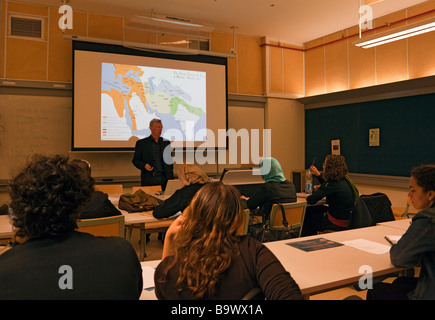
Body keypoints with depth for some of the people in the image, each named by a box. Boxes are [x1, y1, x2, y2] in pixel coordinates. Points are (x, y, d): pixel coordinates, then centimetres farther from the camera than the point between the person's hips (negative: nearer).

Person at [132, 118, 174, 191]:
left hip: (164, 179, 2)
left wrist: (171, 178, 9)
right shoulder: (141, 143, 4)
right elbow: (135, 160, 6)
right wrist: (144, 165, -15)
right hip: (149, 179, -2)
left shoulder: (166, 142, 13)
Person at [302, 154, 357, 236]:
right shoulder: (344, 179, 3)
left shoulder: (333, 183, -24)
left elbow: (311, 200, -25)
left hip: (337, 223, -8)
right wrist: (318, 175, 27)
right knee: (309, 210, 20)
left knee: (308, 219, 15)